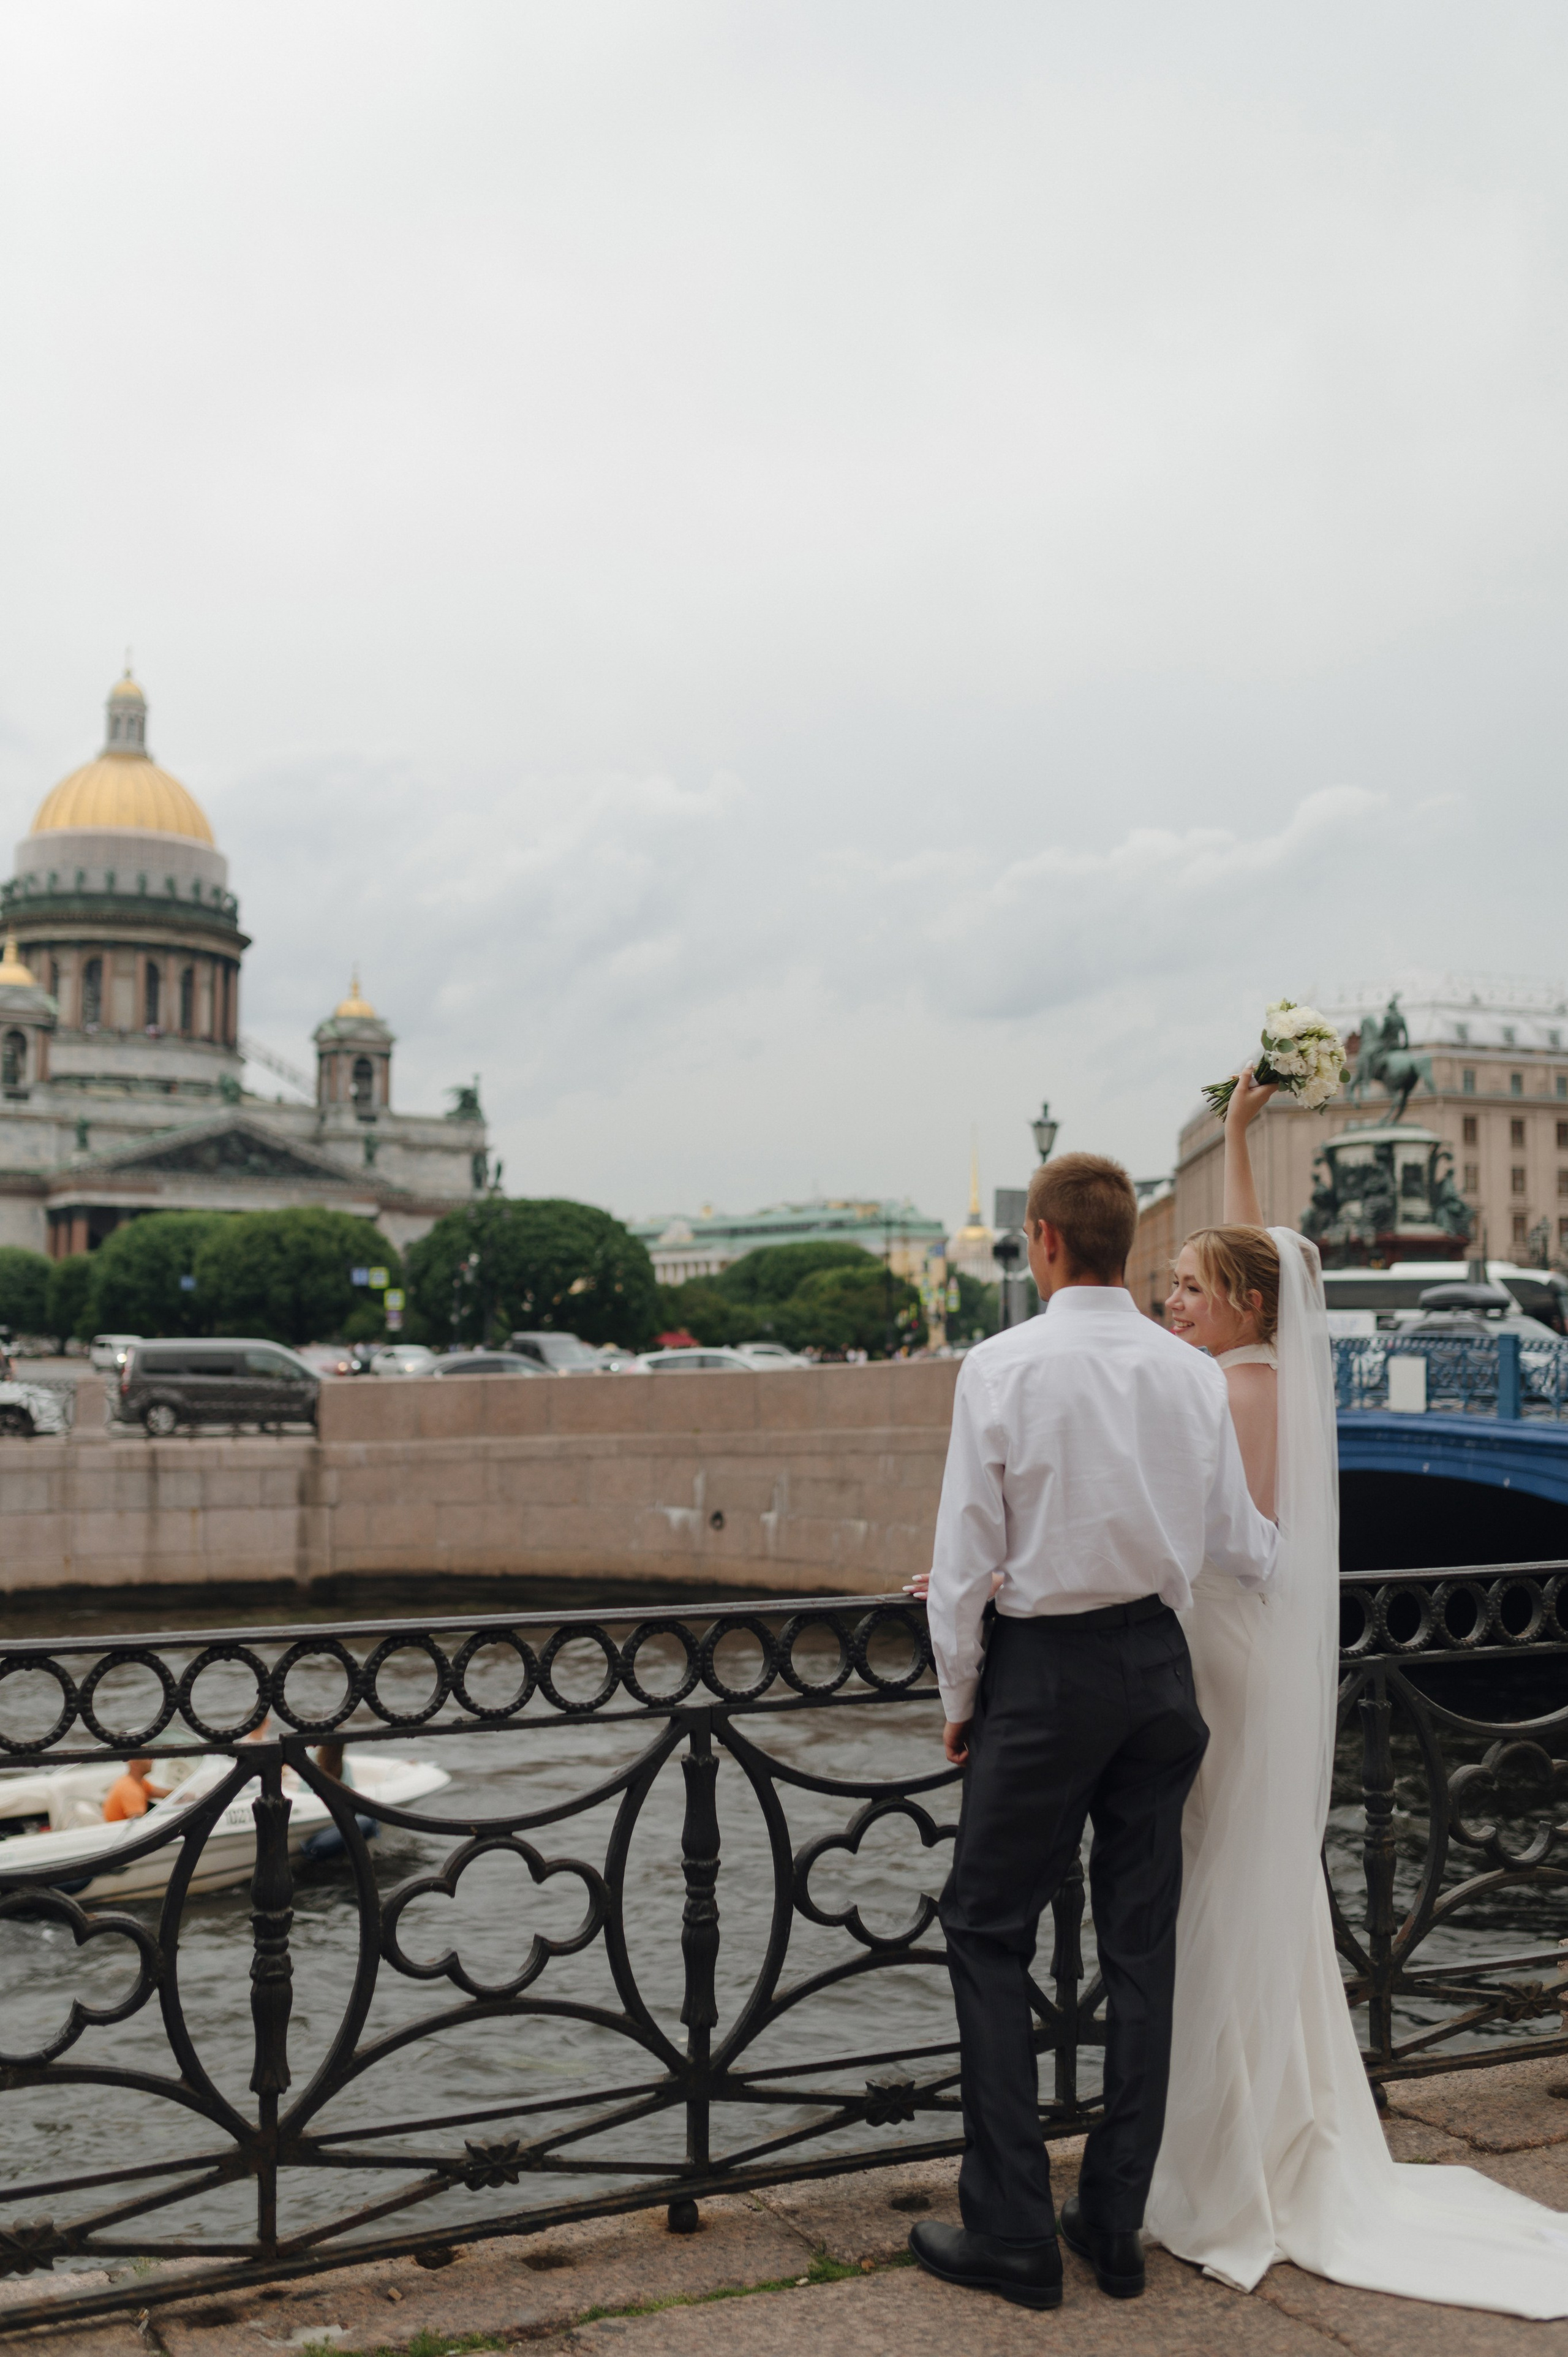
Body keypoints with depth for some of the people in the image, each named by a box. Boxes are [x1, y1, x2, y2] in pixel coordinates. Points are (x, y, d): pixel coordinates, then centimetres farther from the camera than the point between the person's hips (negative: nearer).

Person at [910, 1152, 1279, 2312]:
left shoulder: (1002, 1367, -12)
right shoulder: (1194, 1374, 0)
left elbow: (965, 1559, -10)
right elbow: (1241, 1550, 7)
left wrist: (960, 1701, 2)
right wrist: (1292, 1539, 30)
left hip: (1044, 1666, -4)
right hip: (1159, 1664, 5)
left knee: (990, 1934, 7)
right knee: (1142, 1944, 11)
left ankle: (1012, 2230, 10)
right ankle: (1116, 2225, 21)